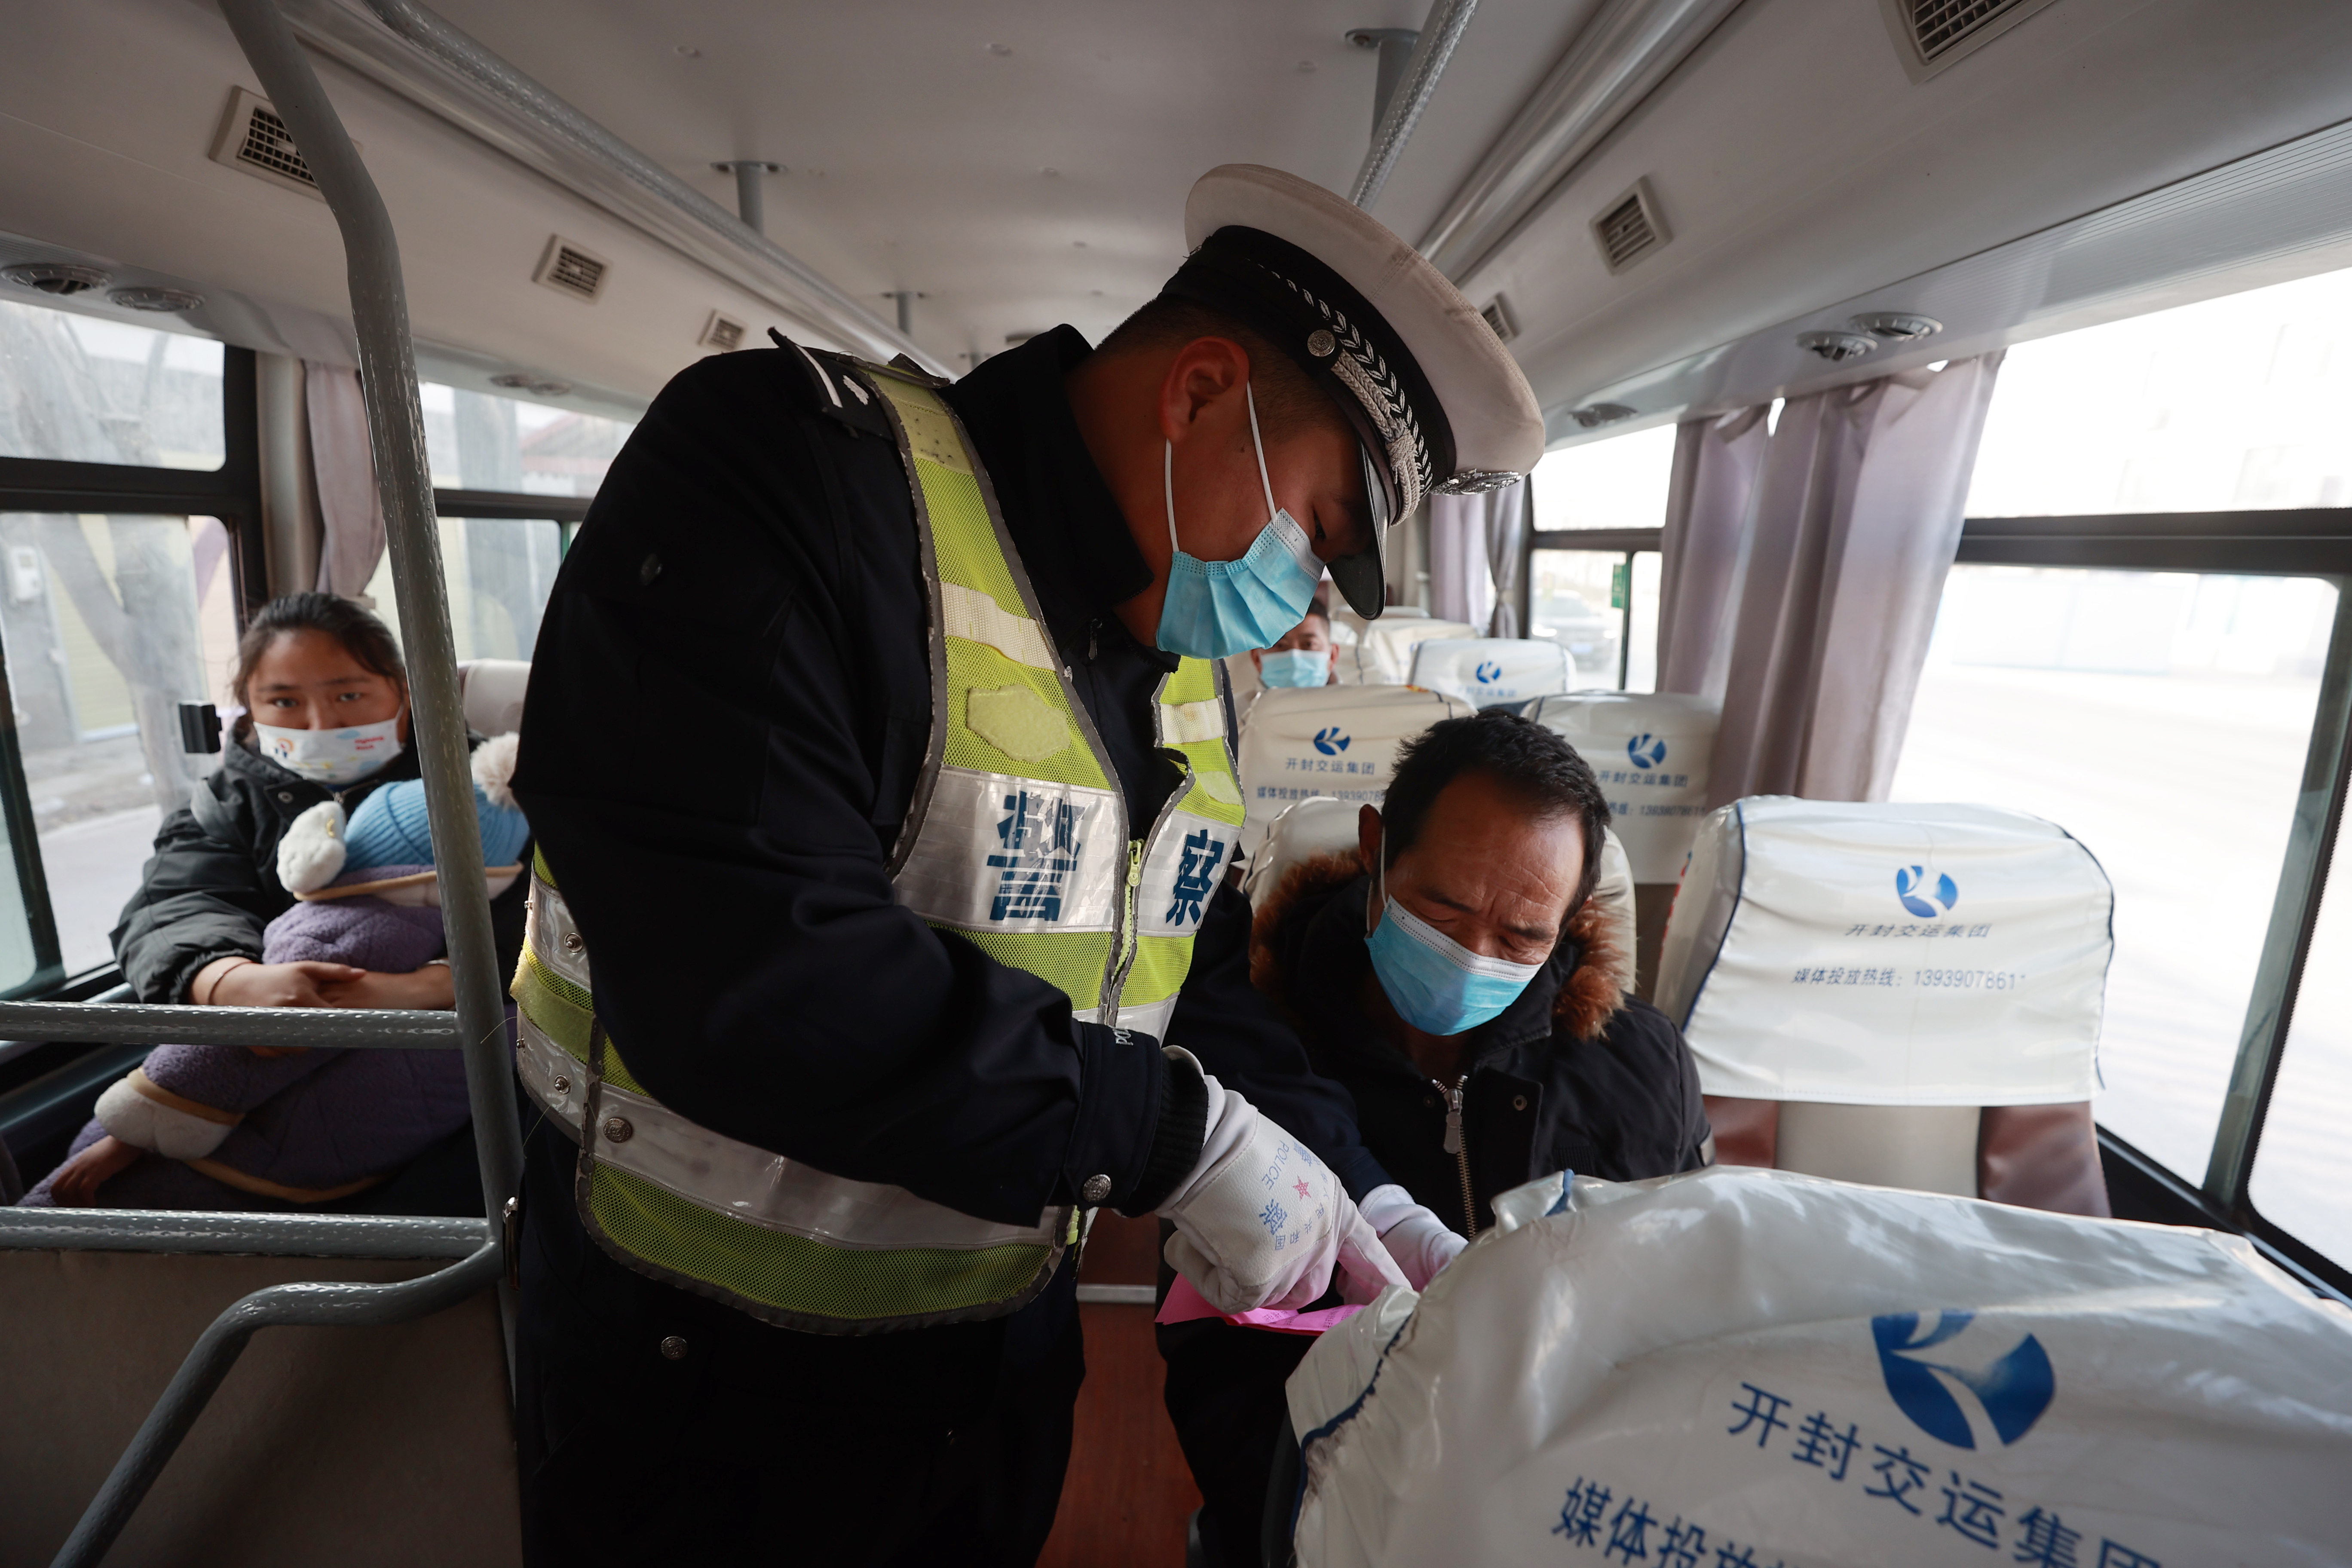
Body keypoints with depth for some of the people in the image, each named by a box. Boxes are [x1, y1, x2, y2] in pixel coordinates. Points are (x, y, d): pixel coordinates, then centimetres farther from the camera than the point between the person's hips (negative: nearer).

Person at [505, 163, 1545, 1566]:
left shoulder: (1193, 669, 2)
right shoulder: (793, 467, -23)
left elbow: (1201, 976, 9)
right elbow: (733, 967, -34)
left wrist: (1348, 1191, -3)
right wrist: (1172, 1136, -27)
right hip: (710, 1374, -6)